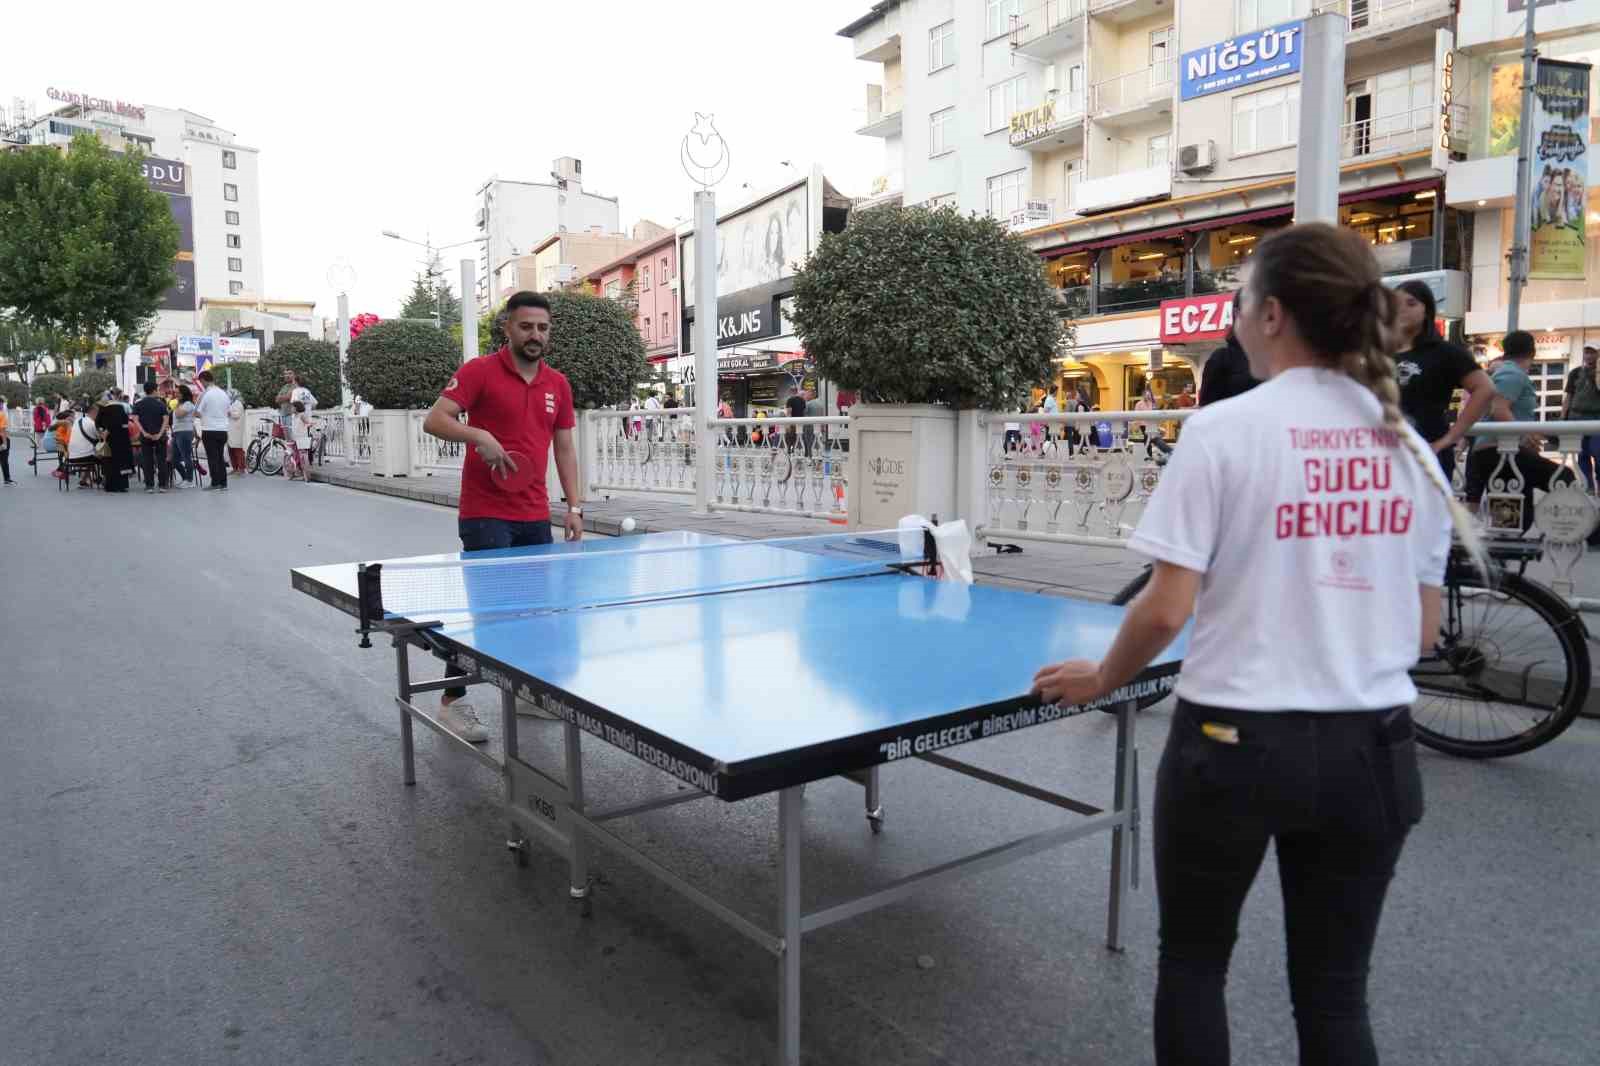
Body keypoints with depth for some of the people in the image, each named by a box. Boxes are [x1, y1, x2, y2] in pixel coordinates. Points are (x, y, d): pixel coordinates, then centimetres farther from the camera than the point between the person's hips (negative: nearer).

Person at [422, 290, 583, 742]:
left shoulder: (558, 384, 10)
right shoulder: (480, 371, -5)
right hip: (486, 515, -6)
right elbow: (434, 420, -11)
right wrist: (479, 435, -28)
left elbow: (564, 446, 14)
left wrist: (574, 506, 7)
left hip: (536, 517, 6)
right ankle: (453, 701, 8)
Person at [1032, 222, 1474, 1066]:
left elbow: (1166, 610, -15)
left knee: (1192, 963, 19)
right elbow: (1422, 630, 9)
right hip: (1371, 746, 5)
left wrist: (1100, 680, 2)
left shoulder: (1224, 429, -13)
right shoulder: (1409, 446, 3)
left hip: (1235, 740, -5)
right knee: (1334, 991, 19)